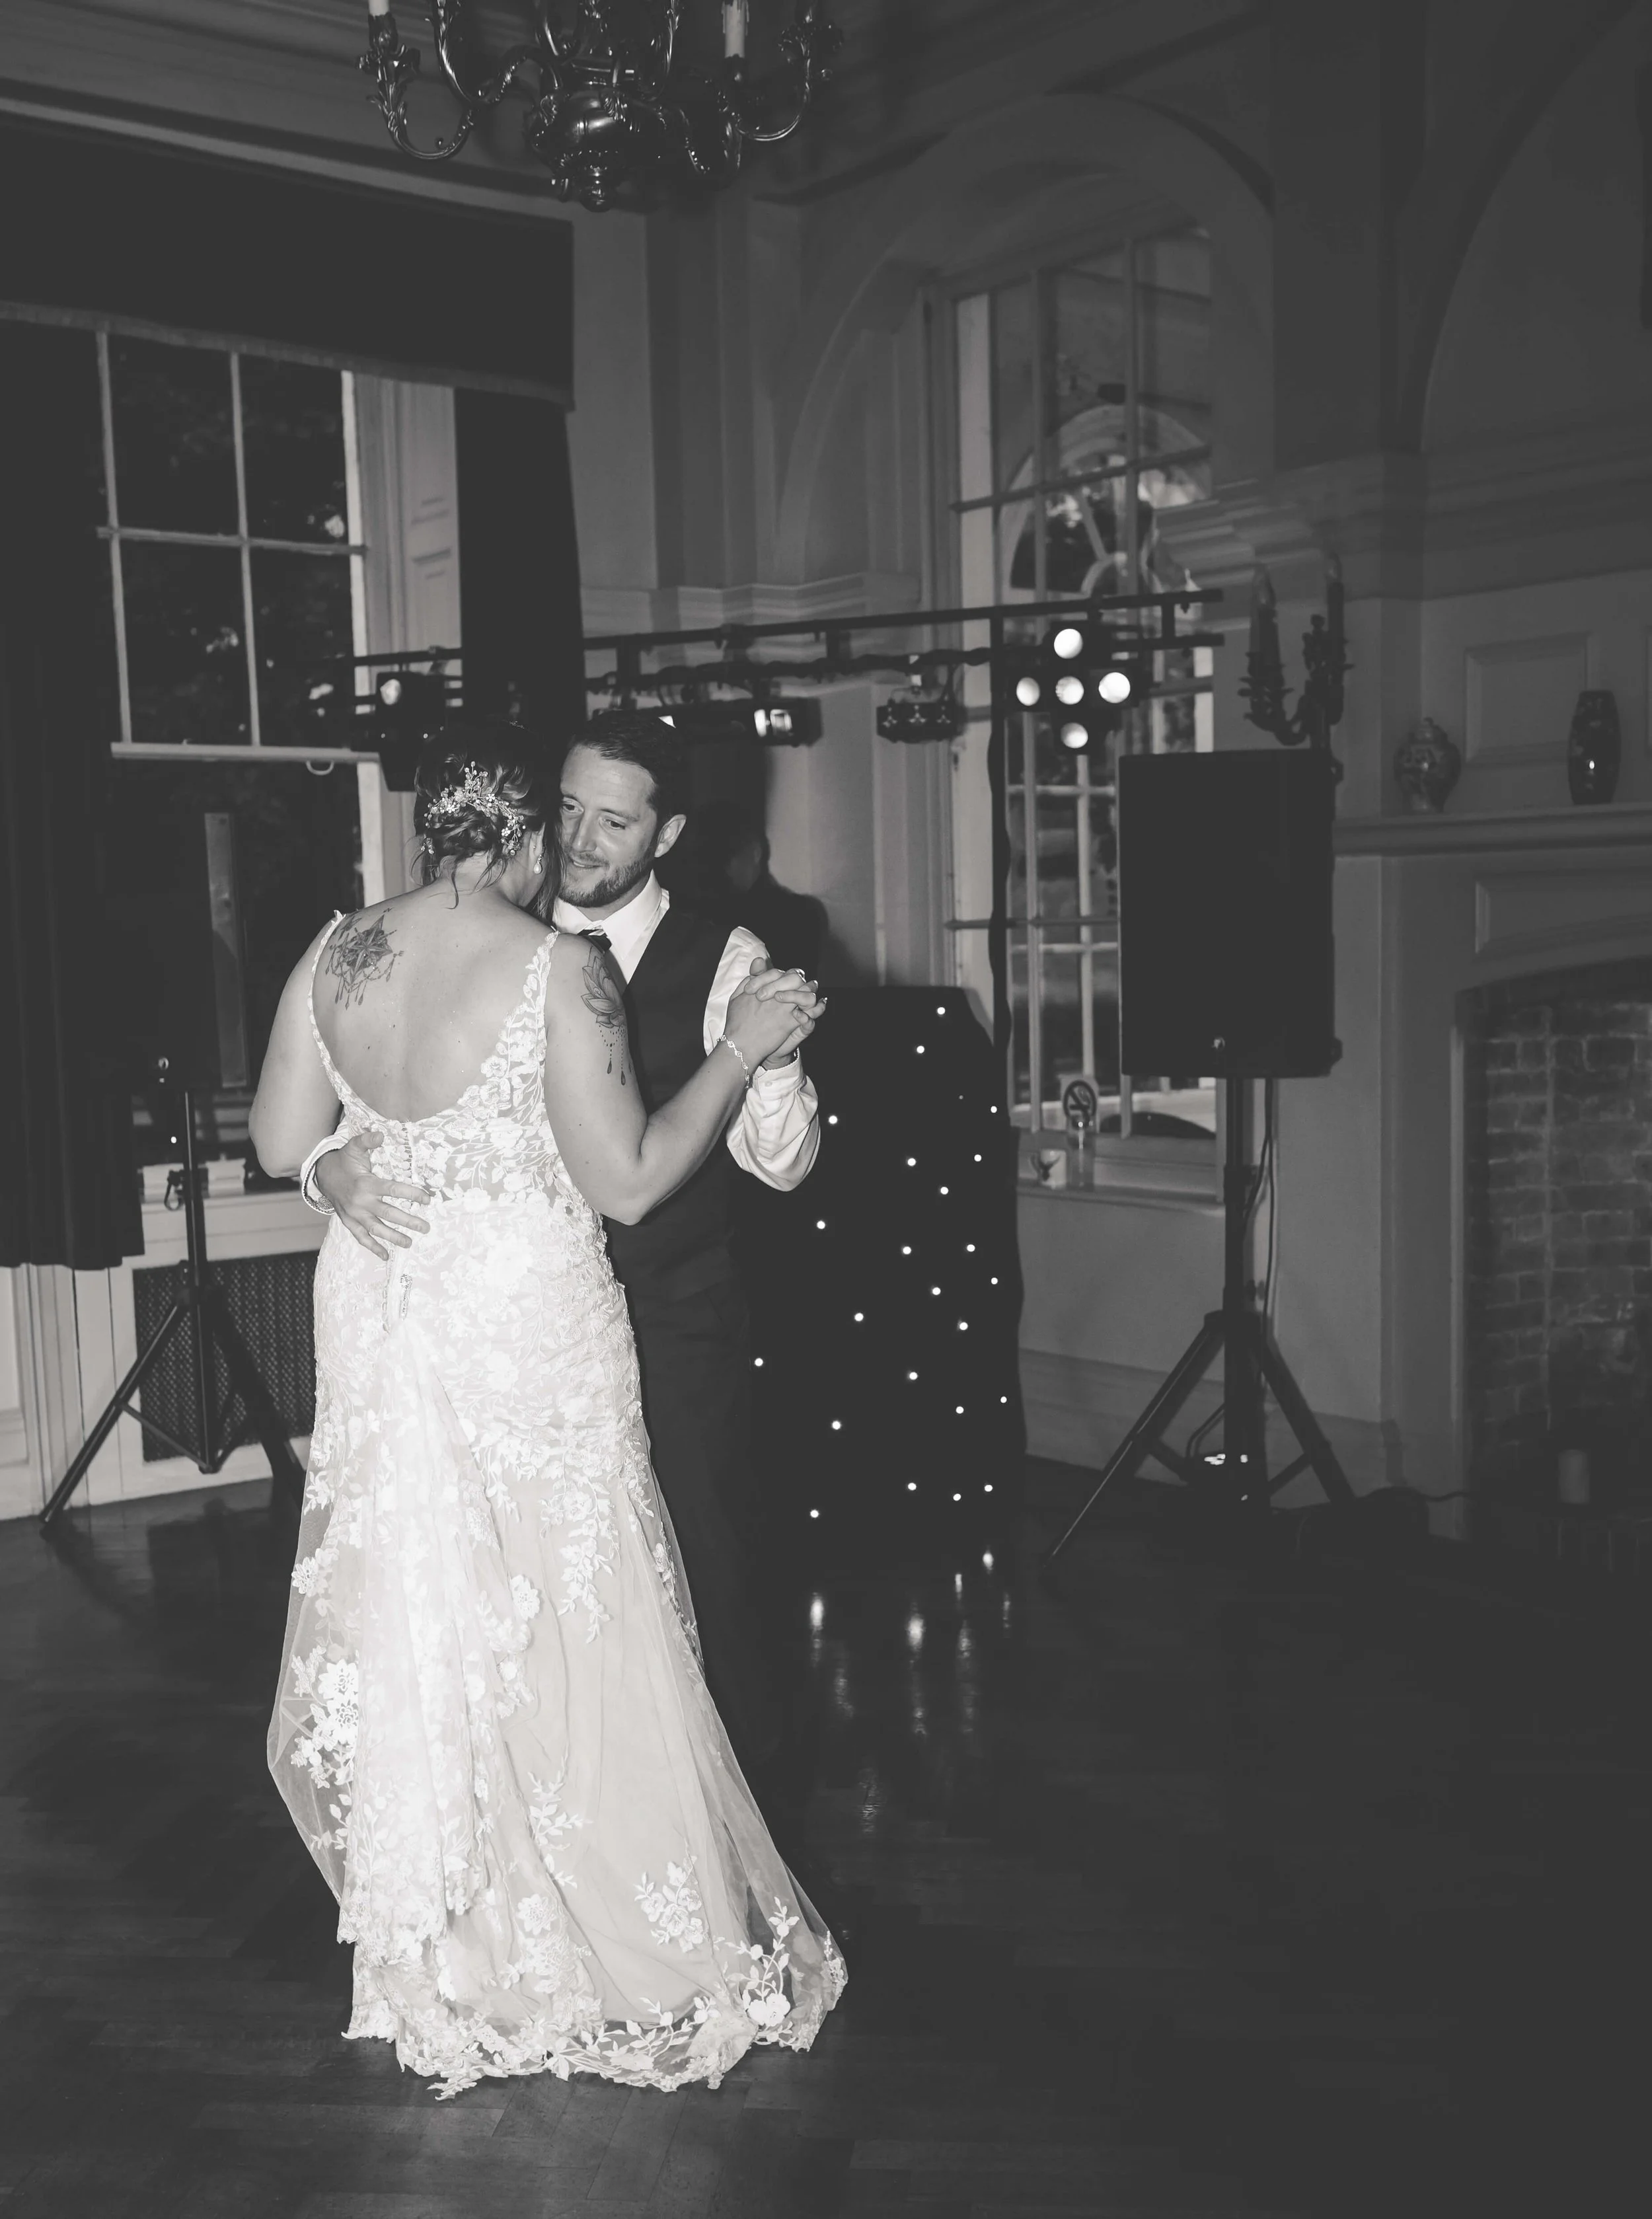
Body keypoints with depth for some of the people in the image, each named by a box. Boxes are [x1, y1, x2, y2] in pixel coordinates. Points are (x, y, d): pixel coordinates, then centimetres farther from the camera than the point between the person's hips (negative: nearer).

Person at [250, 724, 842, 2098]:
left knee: (403, 1622, 18)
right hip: (529, 1328, -5)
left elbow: (281, 1146, 7)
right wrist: (740, 1051, -8)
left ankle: (444, 1948, 34)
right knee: (561, 1633, 7)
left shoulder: (336, 958, 0)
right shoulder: (559, 969, -16)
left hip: (378, 1317, 6)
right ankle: (630, 1948, 23)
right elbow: (627, 1183, -16)